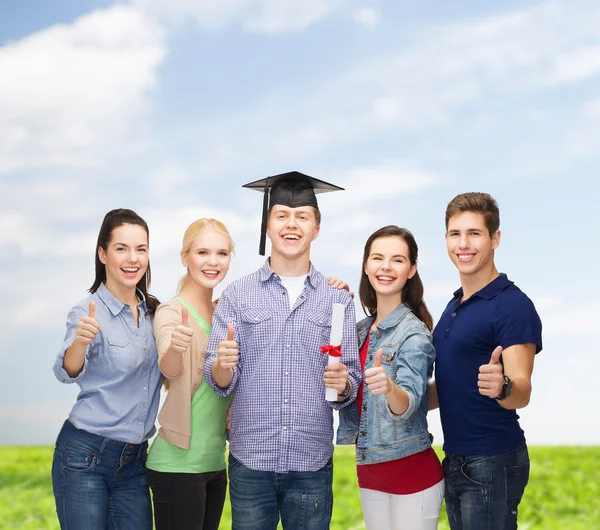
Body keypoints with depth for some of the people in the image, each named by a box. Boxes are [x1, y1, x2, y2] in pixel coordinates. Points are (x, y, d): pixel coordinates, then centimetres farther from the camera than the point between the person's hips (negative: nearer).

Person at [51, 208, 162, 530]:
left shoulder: (153, 311, 7)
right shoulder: (88, 312, -11)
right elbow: (67, 372, -27)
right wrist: (80, 341, -49)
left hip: (134, 462, 5)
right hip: (84, 457, -5)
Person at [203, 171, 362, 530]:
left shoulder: (338, 300, 5)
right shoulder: (238, 295, 3)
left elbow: (351, 383, 6)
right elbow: (220, 381, 0)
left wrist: (343, 385, -16)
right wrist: (223, 365, -22)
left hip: (313, 464, 1)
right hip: (250, 461, 0)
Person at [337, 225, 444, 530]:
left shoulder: (414, 333, -15)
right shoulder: (361, 330, 5)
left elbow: (409, 405, -27)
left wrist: (389, 388, -50)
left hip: (412, 474, -7)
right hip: (369, 472, 7)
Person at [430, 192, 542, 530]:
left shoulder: (513, 305, -14)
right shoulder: (455, 305, 12)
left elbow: (522, 392, -22)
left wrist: (502, 387, -43)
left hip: (493, 463, -8)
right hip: (456, 460, 8)